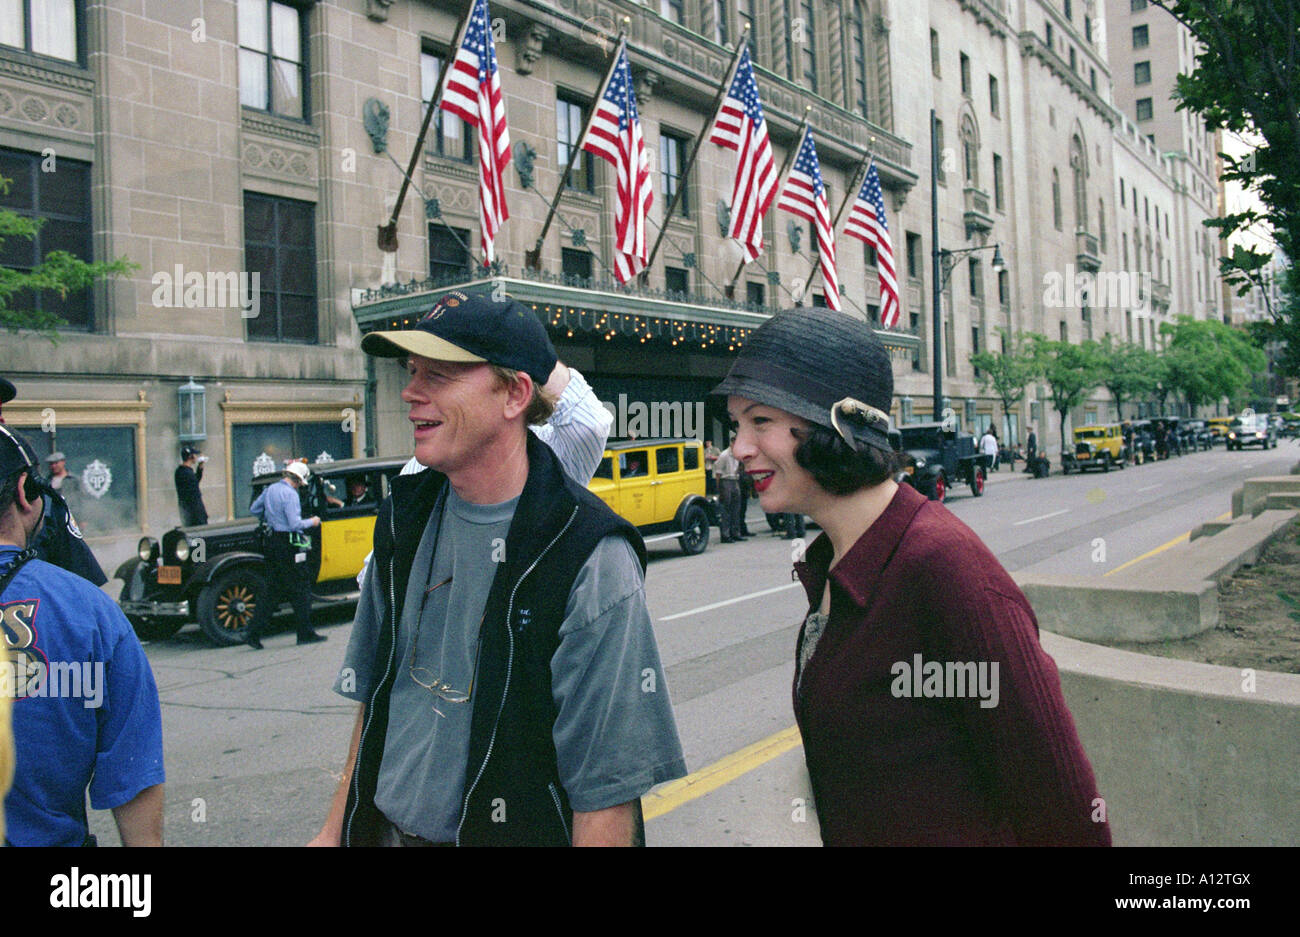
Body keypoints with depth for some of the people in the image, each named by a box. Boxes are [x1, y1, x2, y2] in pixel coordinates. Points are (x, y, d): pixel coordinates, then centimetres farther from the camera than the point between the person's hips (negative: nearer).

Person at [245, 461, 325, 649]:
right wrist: (312, 522, -4)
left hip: (272, 542, 8)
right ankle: (305, 634, 9)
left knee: (273, 592, 12)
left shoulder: (270, 489, 9)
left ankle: (254, 633, 7)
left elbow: (253, 510, 20)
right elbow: (295, 524, -21)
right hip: (289, 546, -8)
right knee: (300, 591, 3)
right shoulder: (290, 494, -16)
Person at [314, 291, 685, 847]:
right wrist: (335, 829, 10)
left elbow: (608, 781, -20)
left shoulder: (592, 562, -21)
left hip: (512, 832, -5)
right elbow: (373, 692, 10)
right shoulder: (404, 518, 0)